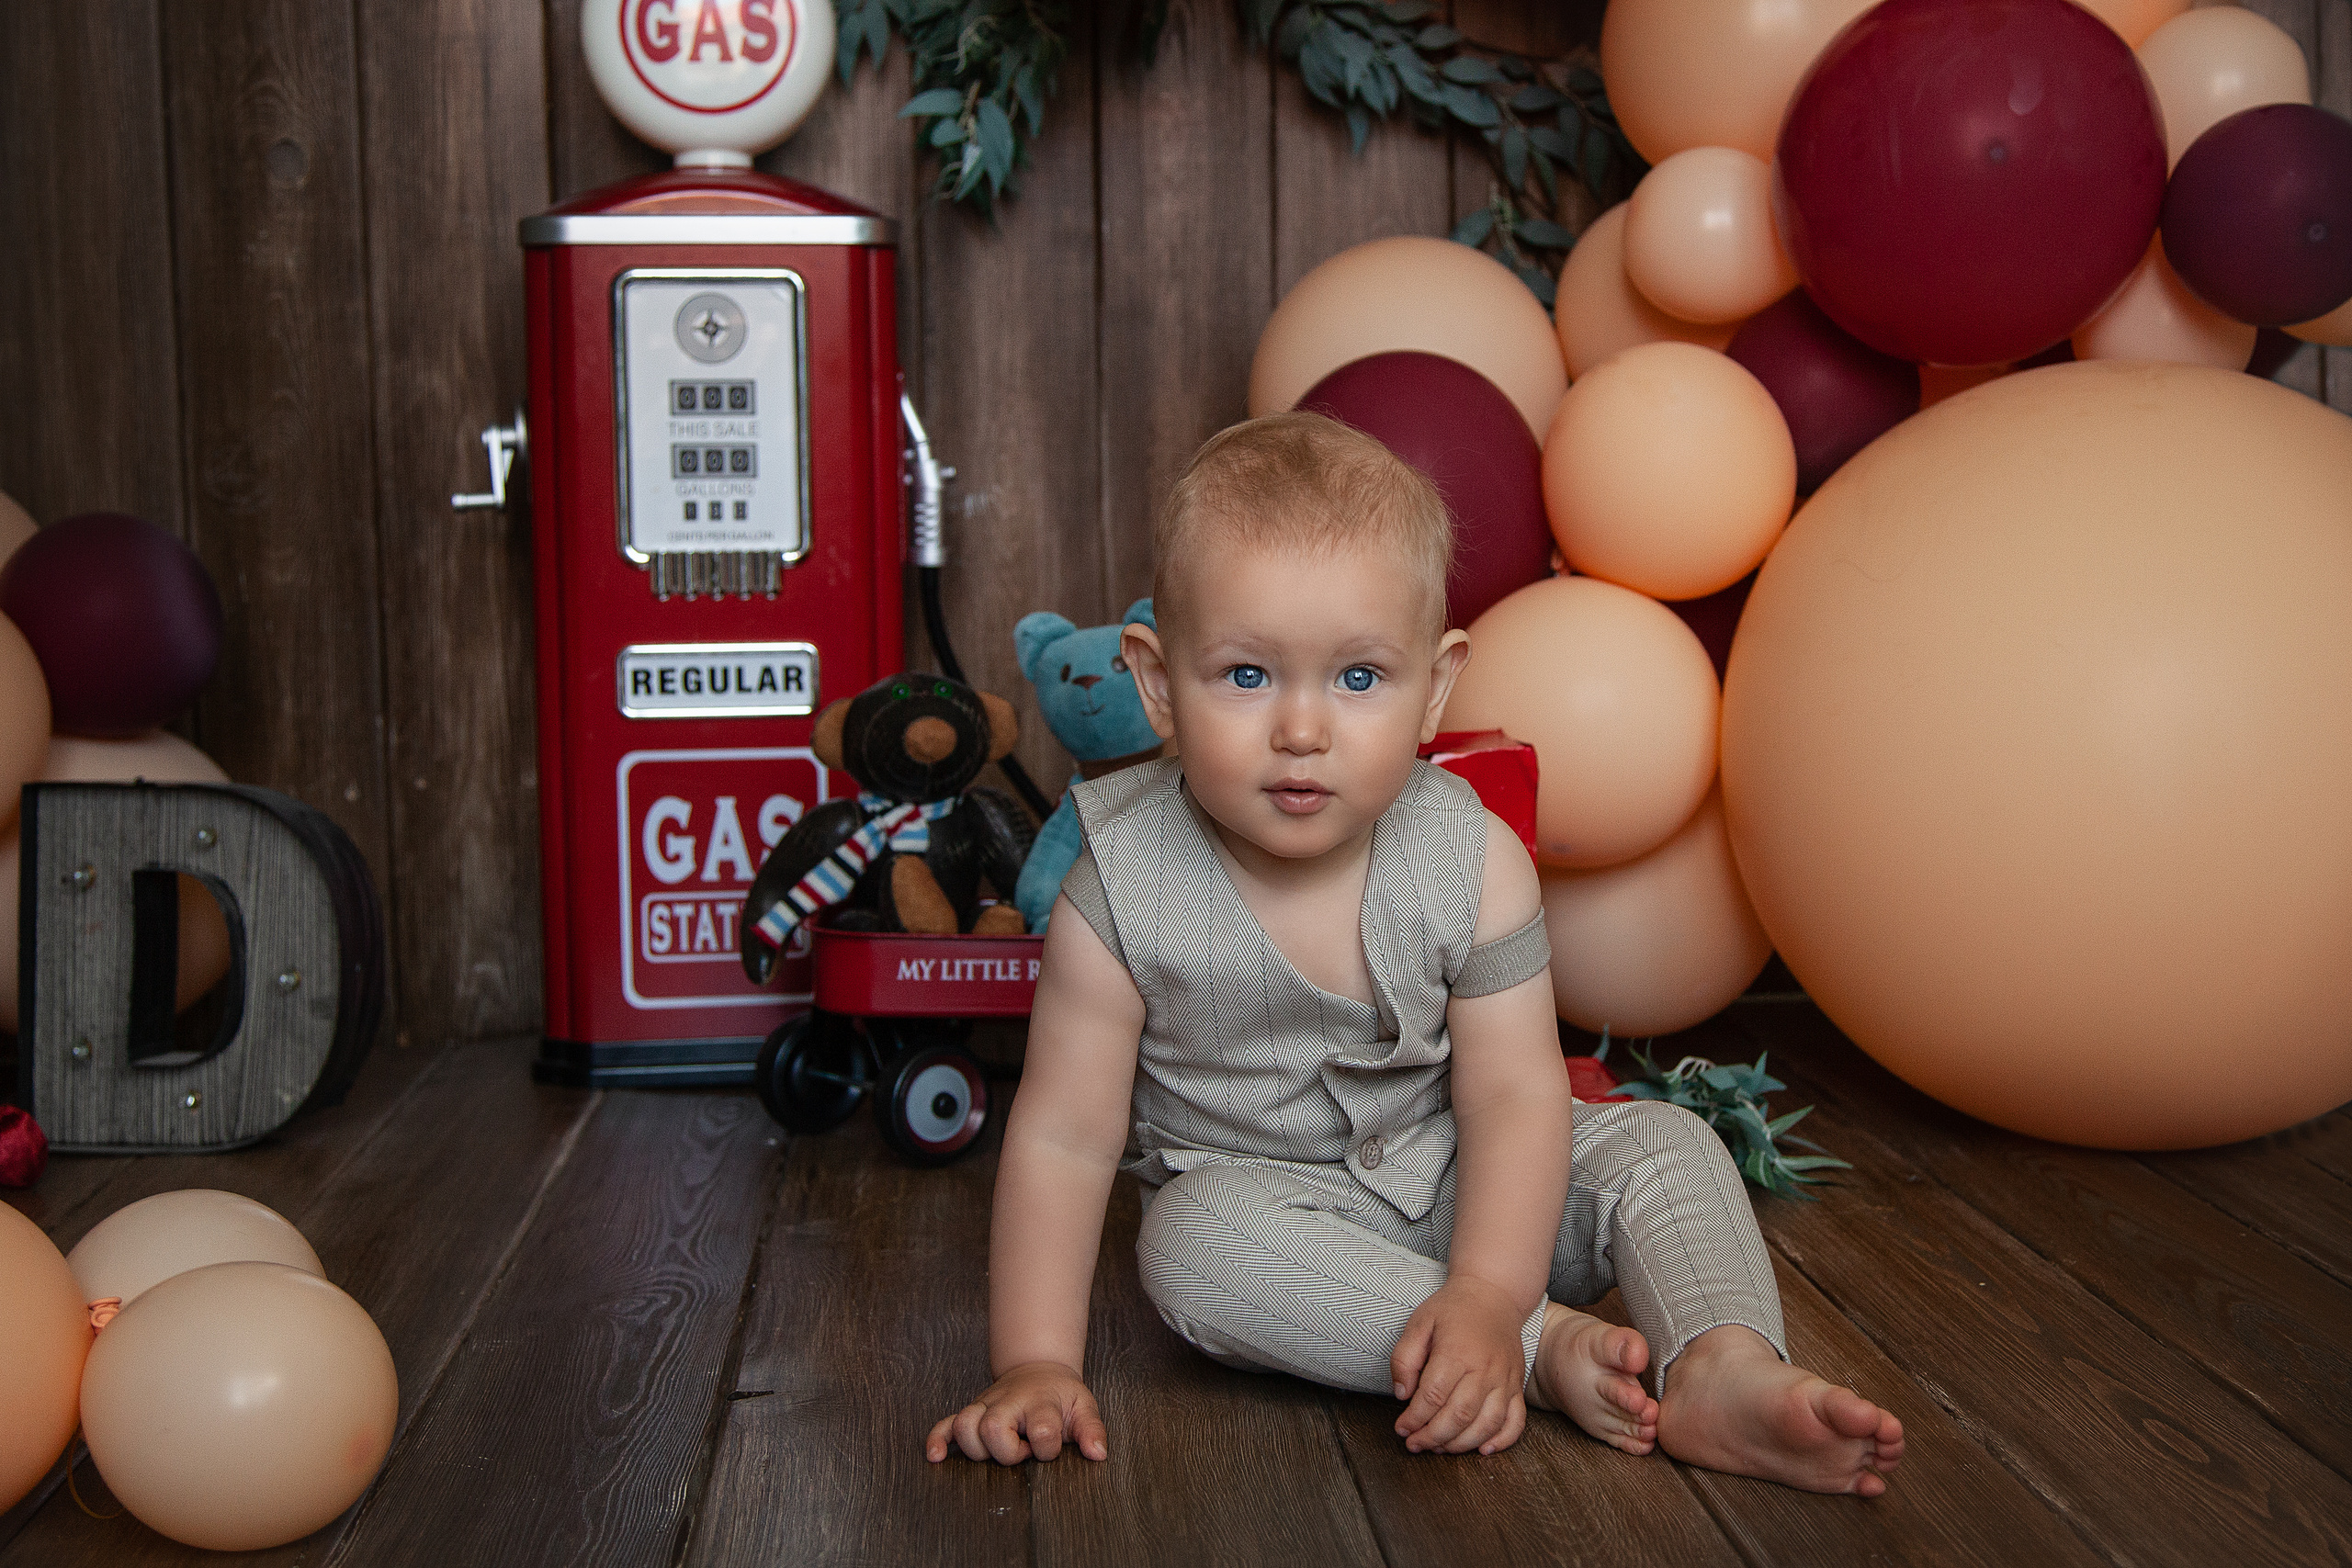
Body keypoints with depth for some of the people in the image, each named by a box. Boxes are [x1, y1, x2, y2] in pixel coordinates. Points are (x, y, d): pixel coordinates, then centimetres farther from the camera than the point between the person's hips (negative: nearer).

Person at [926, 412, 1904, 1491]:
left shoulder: (1473, 866, -16)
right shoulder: (1125, 897, -20)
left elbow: (1513, 1095, -17)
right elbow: (1064, 1136, -16)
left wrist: (1485, 1297, -31)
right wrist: (1036, 1364, -22)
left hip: (1458, 1186, 2)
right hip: (1257, 1192, -2)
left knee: (1658, 1143, -14)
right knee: (1193, 1240, -33)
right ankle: (1550, 1351, -31)